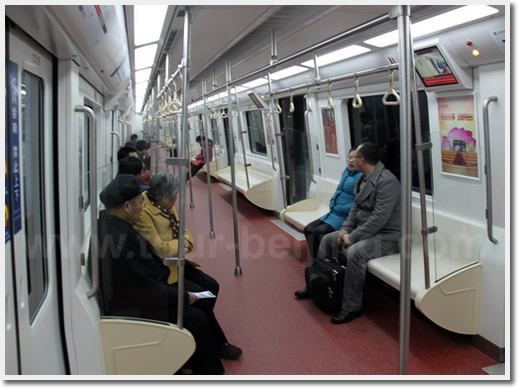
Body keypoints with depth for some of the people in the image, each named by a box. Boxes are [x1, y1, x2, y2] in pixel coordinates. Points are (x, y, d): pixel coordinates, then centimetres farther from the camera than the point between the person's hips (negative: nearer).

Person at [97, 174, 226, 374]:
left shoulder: (108, 223, 1)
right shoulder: (119, 238, -31)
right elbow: (146, 291, -26)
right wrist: (183, 297, -12)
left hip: (132, 297, 10)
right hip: (131, 311, -10)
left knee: (196, 305, 11)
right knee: (197, 319, -8)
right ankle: (210, 372, 13)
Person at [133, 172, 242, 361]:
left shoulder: (166, 206, 7)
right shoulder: (143, 211, -22)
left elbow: (183, 231, 15)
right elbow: (156, 248, -25)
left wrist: (185, 242, -9)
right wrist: (178, 245, -8)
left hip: (175, 261, 9)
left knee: (211, 286, -1)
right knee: (199, 295, -15)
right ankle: (219, 345, 2)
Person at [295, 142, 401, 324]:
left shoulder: (387, 181, -22)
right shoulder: (364, 179, 8)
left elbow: (379, 218, -28)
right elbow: (356, 207, 15)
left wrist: (353, 237, -24)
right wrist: (346, 229, -1)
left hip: (386, 236, -10)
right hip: (364, 230, 10)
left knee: (354, 252, -34)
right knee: (328, 239, 9)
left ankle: (351, 307, -20)